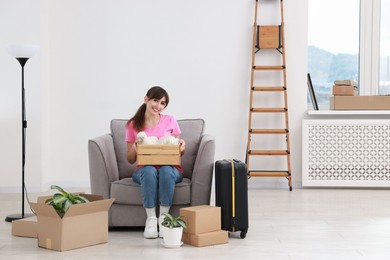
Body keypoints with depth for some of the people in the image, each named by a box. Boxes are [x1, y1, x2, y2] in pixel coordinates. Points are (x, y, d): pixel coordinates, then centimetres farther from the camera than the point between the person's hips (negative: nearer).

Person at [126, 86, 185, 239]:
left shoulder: (170, 121, 5)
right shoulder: (133, 125, 4)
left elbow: (178, 152, 12)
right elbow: (130, 160, 7)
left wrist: (182, 147, -11)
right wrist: (134, 147, -14)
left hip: (170, 168, 0)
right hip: (144, 170, 0)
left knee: (166, 170, -36)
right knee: (149, 170, -36)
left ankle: (163, 217, -23)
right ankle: (151, 218, -26)